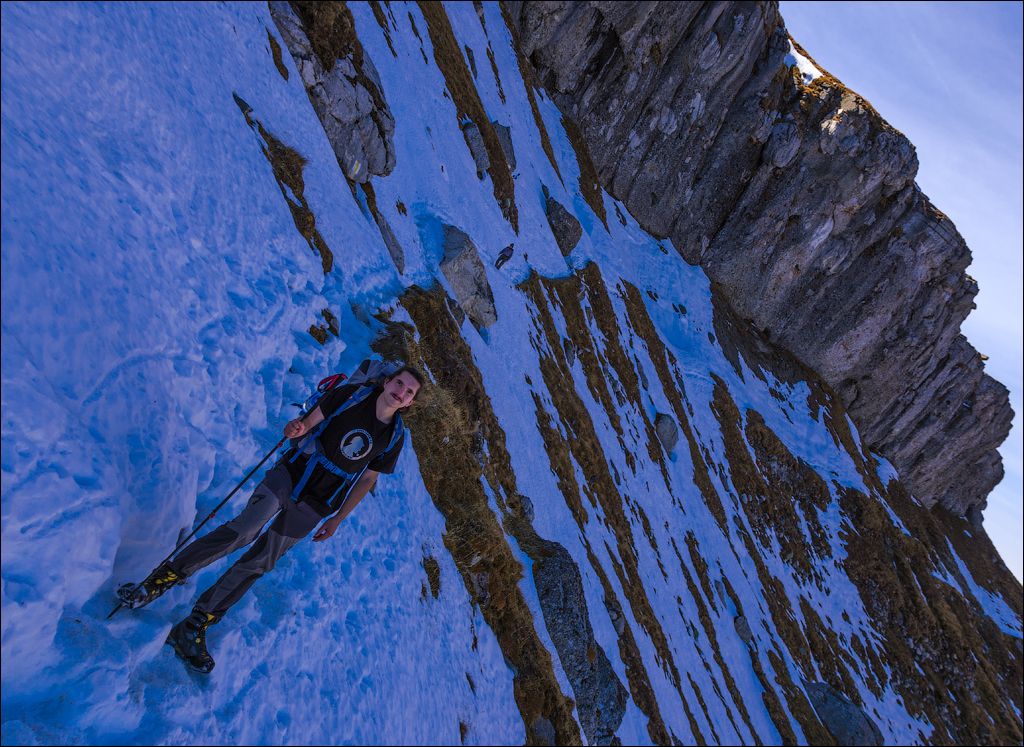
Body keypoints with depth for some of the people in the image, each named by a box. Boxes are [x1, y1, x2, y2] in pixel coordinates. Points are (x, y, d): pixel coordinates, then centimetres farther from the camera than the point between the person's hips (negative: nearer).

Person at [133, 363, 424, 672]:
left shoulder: (395, 437, -1)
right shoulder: (351, 394, -6)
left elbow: (367, 479, 7)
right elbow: (312, 420, 0)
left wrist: (337, 519, 9)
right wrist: (297, 427, -24)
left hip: (314, 506, 1)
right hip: (291, 473, -1)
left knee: (260, 562, 0)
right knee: (245, 530, -21)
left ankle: (195, 627, 10)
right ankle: (171, 572, -2)